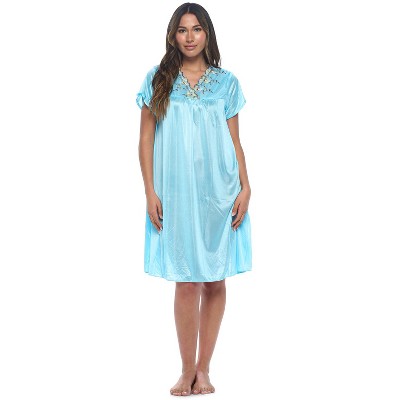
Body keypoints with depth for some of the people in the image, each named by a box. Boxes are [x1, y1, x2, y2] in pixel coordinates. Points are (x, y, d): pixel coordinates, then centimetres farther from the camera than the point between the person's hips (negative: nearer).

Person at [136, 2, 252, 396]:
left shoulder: (226, 82, 7)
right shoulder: (157, 80, 5)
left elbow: (235, 141, 8)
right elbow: (146, 139, 4)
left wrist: (245, 187, -2)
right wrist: (150, 192, -4)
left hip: (219, 193, 1)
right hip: (176, 194, -1)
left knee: (215, 281, 3)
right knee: (187, 283, -2)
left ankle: (203, 369, 14)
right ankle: (188, 371, 9)